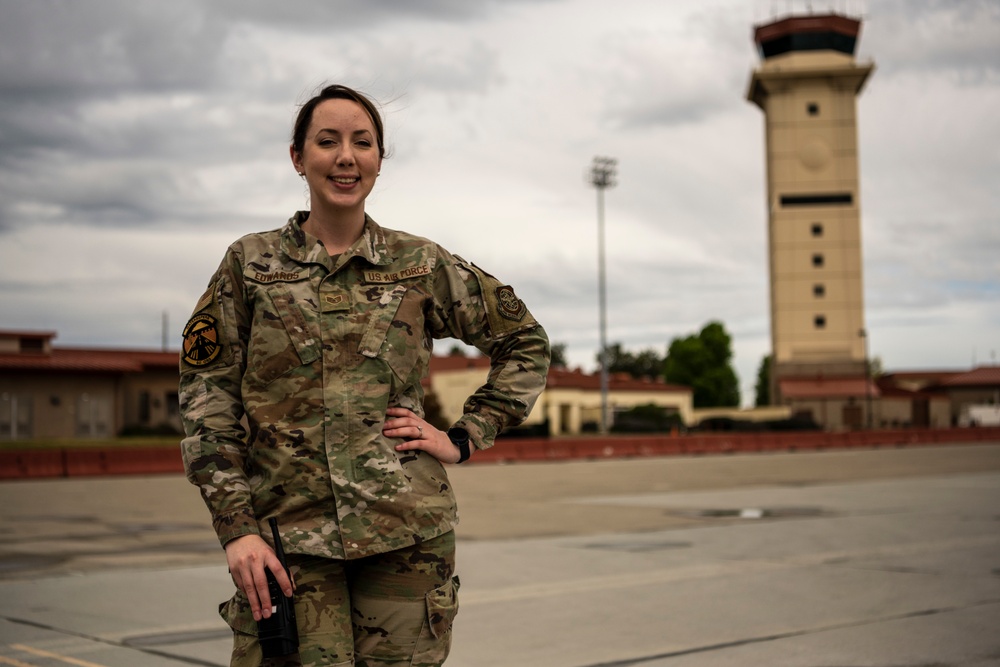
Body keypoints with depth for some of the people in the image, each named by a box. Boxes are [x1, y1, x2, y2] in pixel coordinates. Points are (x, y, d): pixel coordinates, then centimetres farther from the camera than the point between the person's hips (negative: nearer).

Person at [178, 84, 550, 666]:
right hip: (289, 538, 0)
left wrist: (463, 439, 5)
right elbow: (208, 400, 3)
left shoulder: (421, 265, 6)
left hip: (406, 532, 1)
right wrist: (236, 527, -5)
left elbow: (525, 341, 15)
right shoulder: (250, 264, 6)